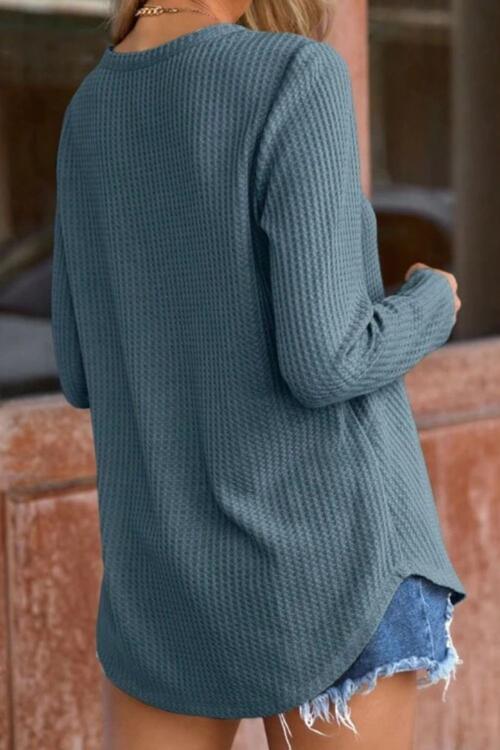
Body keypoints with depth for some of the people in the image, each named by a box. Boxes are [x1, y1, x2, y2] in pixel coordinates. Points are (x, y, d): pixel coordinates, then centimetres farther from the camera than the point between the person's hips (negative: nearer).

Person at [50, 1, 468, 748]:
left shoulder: (91, 116, 5)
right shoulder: (297, 81, -17)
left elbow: (87, 375, 10)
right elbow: (323, 363, -20)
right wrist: (429, 306, 2)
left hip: (171, 566, 6)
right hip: (326, 553, -5)